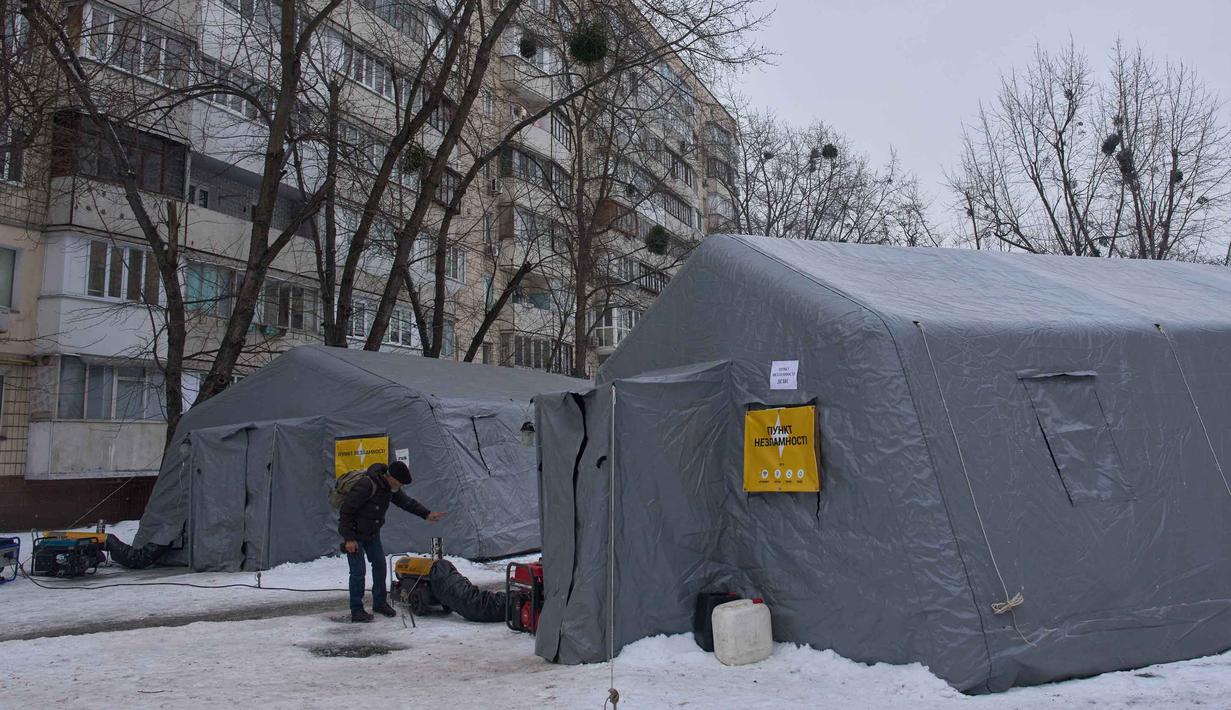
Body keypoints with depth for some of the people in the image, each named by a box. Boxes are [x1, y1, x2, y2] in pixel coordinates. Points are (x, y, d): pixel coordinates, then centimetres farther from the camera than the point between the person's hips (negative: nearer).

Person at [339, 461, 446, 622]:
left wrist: (426, 514, -6)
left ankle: (379, 603, 23)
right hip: (354, 534, -8)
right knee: (358, 571, -9)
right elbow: (346, 511, -27)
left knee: (380, 565, 9)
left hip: (372, 533, 8)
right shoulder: (365, 486, -31)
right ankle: (356, 610, 1)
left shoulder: (391, 488, -5)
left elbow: (406, 501, 7)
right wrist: (349, 539, -25)